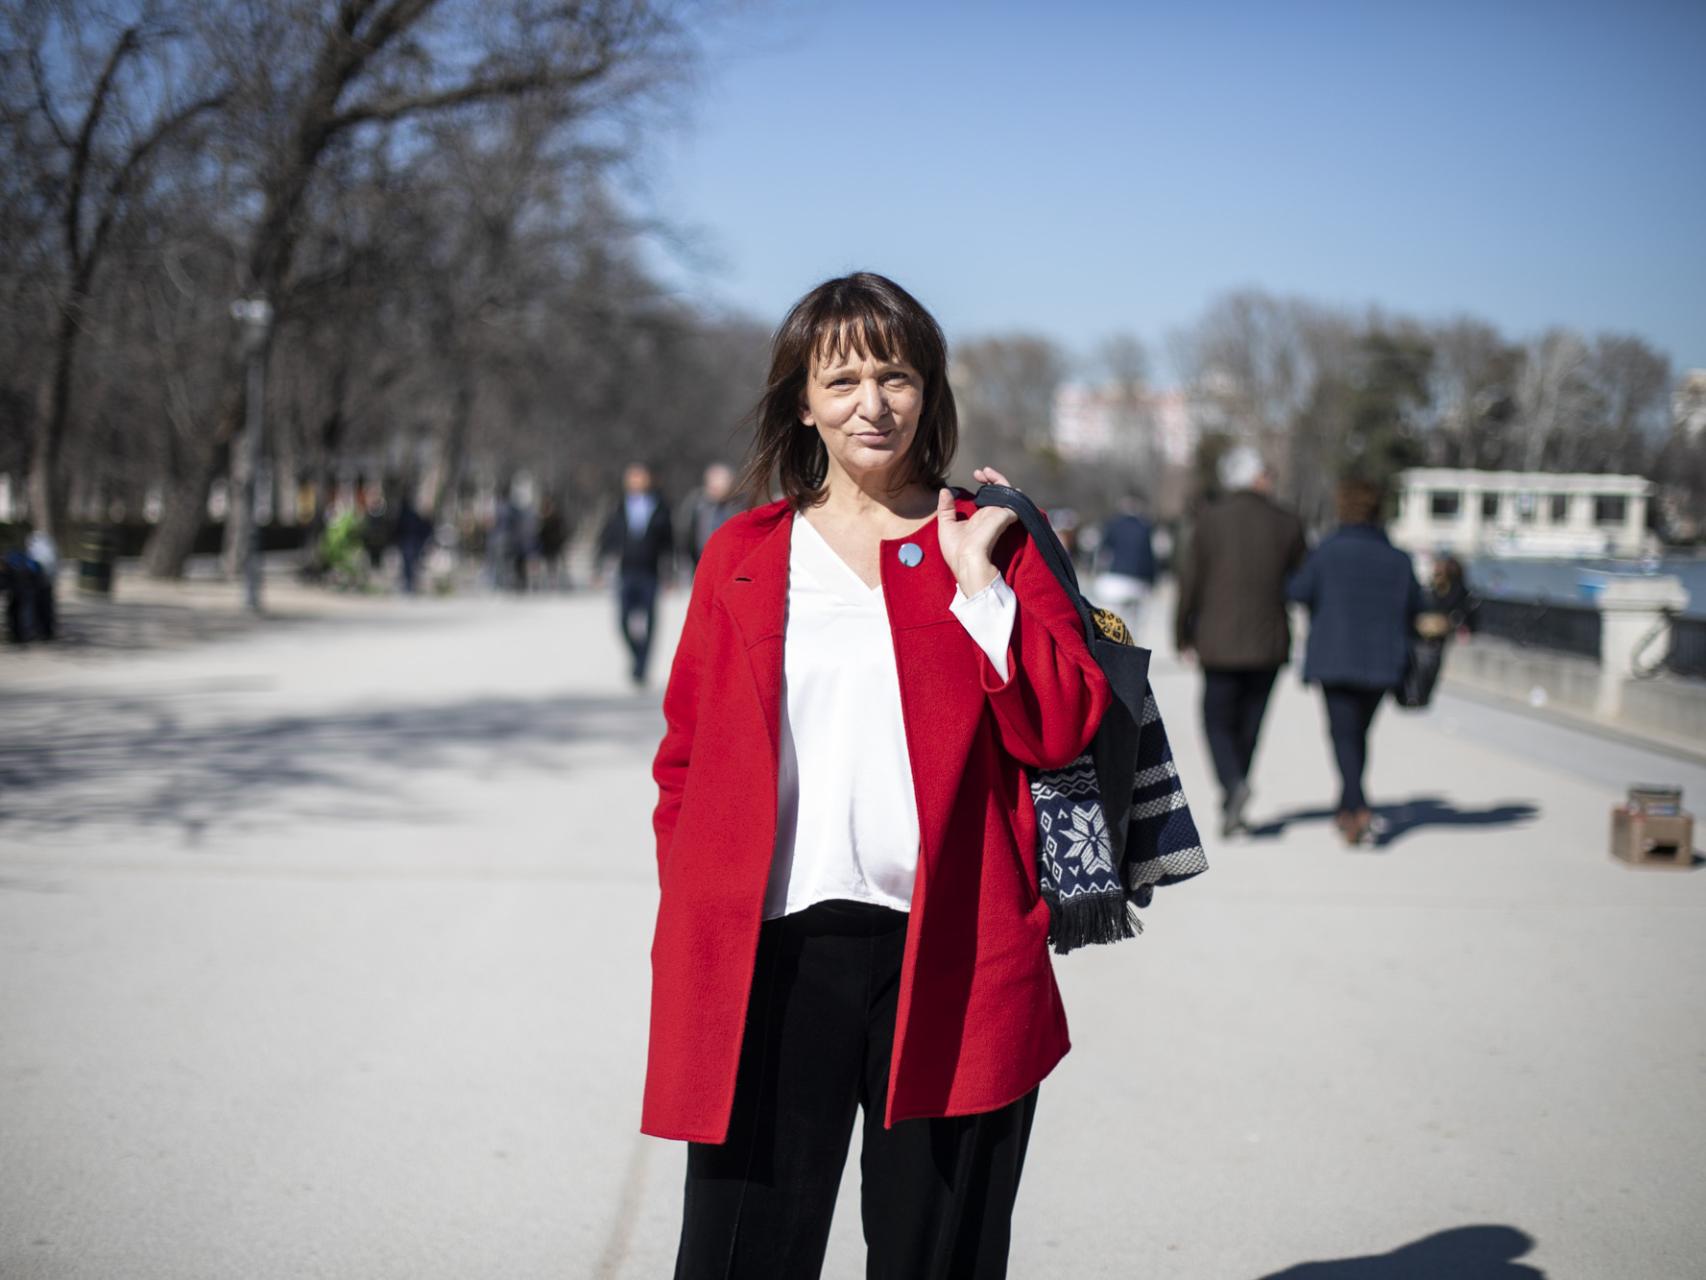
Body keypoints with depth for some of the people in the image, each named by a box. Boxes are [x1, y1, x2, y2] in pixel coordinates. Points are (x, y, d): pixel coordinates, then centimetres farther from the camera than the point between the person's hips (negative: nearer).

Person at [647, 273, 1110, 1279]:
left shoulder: (991, 542, 8)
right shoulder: (741, 555, 10)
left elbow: (1063, 728, -3)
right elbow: (687, 757, 12)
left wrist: (976, 579, -7)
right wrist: (690, 926, 2)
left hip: (951, 967, 0)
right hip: (770, 959, 1)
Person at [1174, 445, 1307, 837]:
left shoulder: (1210, 519, -6)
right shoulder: (1287, 525, -3)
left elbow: (1189, 580, -4)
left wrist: (1183, 635, 6)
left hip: (1220, 643, -1)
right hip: (1269, 643, 1)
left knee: (1218, 721, 9)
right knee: (1248, 724, 13)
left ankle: (1233, 784, -17)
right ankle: (1231, 810, 18)